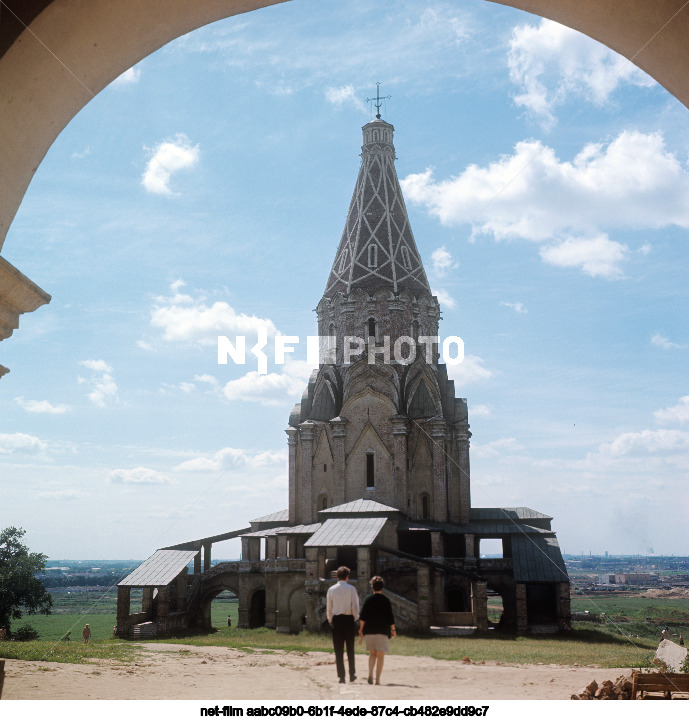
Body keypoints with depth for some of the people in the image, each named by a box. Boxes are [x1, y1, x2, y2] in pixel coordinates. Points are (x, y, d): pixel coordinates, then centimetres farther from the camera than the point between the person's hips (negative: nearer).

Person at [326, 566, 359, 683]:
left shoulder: (331, 589, 2)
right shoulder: (351, 589, -4)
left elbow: (328, 608, 5)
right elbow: (355, 607, -6)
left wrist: (330, 620, 18)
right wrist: (355, 618, 9)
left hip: (336, 619, 1)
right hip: (349, 619, -1)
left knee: (338, 650, 4)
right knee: (350, 648, 11)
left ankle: (341, 676, 1)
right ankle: (352, 674, 15)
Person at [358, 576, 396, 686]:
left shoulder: (368, 600, 1)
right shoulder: (386, 601, -3)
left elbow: (363, 617, 0)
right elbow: (390, 617, -2)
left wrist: (361, 629, 7)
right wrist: (393, 630, 8)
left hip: (369, 631, 2)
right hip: (382, 631, -2)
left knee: (372, 654, 15)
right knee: (380, 656, 3)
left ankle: (370, 674, -6)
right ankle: (377, 680, -1)